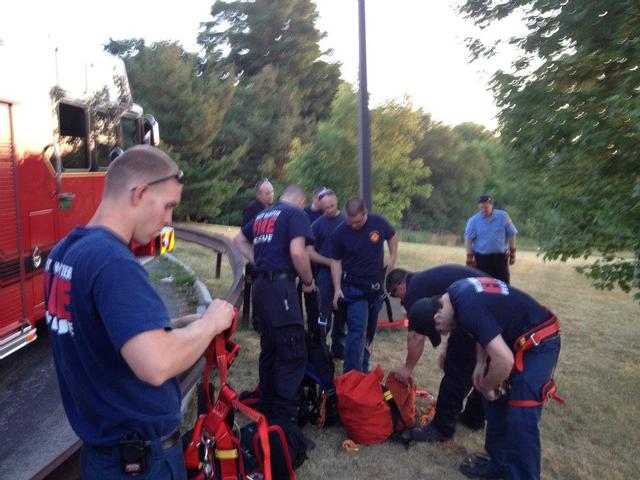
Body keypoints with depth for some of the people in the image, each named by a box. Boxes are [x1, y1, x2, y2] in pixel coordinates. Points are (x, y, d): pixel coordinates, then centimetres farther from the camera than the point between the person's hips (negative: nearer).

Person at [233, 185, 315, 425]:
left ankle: (266, 409, 28)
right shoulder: (296, 214, -4)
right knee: (293, 356, -5)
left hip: (260, 285, 9)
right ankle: (283, 420, -5)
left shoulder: (263, 214, 20)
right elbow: (297, 252, -18)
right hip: (281, 286, -9)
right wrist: (308, 281, -3)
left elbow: (239, 239, 32)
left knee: (269, 350, 18)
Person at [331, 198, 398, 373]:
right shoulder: (339, 233, -14)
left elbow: (392, 236, 13)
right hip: (353, 288, -4)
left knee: (370, 330, 14)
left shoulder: (379, 222, -8)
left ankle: (363, 370, 30)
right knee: (357, 330, -12)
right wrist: (337, 288, -12)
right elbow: (336, 261, -6)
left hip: (376, 286, 4)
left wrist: (393, 257, 1)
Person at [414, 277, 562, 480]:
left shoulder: (469, 309, -31)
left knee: (520, 419, -9)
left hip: (538, 342, -10)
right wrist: (480, 364, 8)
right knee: (496, 402, 14)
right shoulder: (455, 293, -1)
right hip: (515, 338, 10)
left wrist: (487, 386, -13)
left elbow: (504, 360, -32)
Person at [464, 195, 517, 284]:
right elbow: (468, 239, -3)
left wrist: (512, 254, 5)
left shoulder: (503, 216, -1)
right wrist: (470, 258, -8)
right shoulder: (473, 220, -3)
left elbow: (511, 234, 6)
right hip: (481, 258, 0)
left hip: (500, 257, 1)